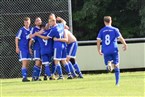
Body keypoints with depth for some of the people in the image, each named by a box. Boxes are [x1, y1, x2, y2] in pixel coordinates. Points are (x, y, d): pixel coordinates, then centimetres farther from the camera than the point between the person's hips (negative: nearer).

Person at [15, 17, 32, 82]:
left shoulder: (30, 30, 7)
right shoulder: (22, 30, -9)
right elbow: (17, 38, -7)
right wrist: (17, 47, -11)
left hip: (28, 48, 6)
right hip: (22, 48, -6)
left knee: (27, 64, 8)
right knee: (24, 63, -11)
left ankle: (25, 77, 15)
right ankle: (24, 77, -12)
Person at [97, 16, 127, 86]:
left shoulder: (102, 31, 8)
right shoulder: (114, 29, 1)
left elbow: (98, 40, 3)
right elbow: (120, 38, -4)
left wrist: (99, 50, 13)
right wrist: (125, 45, 12)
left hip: (106, 51, 1)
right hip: (114, 50, -1)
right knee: (116, 65, 8)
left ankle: (109, 63, -29)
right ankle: (117, 82, 4)